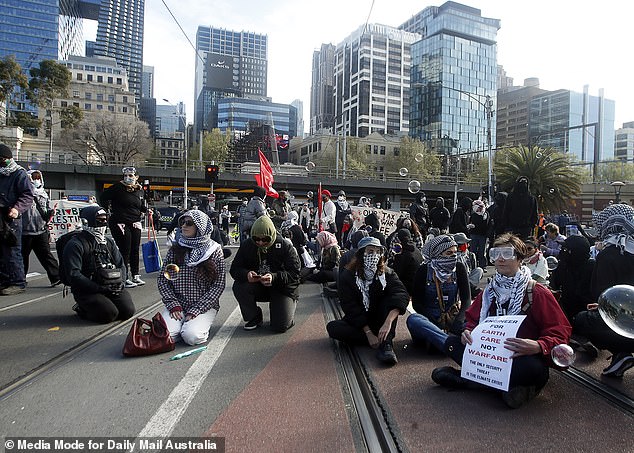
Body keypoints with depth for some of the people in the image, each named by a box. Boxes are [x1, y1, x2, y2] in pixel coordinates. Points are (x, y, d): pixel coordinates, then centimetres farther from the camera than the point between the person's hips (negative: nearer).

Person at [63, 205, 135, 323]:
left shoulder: (109, 242, 15)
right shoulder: (75, 245, -7)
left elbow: (121, 265, 16)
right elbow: (73, 275, -15)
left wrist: (120, 280, -7)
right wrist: (99, 288, -20)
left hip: (111, 287, 6)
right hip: (86, 291, -5)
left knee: (128, 311, -13)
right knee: (109, 314, -24)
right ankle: (83, 310, 6)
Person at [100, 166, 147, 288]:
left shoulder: (140, 190, 9)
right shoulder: (118, 187, -8)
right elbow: (104, 197, -3)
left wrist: (146, 210, 4)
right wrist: (110, 208, -5)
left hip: (135, 223, 6)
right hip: (120, 223, -6)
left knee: (135, 250, 11)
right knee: (124, 251, -4)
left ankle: (135, 276, 22)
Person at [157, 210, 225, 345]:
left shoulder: (214, 250, -3)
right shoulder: (175, 249, 6)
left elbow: (218, 284, -6)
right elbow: (162, 279, 7)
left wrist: (196, 310, -13)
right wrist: (173, 305, -7)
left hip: (204, 306, -2)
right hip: (177, 305, 3)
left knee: (192, 336, -25)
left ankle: (202, 324, 7)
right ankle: (182, 324, 9)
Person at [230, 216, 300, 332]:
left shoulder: (285, 246, -15)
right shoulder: (247, 245, -6)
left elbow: (295, 274, -19)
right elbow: (234, 269, -6)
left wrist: (274, 277, -37)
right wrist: (246, 274, -31)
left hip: (283, 289, -3)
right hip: (258, 287, 3)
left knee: (280, 326, -18)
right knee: (238, 286, -26)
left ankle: (285, 311, 20)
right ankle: (254, 317, -1)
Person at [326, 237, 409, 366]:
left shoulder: (387, 273, -7)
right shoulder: (347, 276, -9)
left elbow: (402, 295, -26)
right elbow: (350, 308, -14)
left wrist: (388, 322, -42)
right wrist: (368, 333, -24)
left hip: (380, 322, 0)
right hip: (357, 323, 0)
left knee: (391, 299, -22)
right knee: (332, 327, -26)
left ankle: (385, 343, -32)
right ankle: (383, 340, -24)